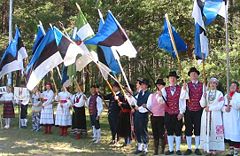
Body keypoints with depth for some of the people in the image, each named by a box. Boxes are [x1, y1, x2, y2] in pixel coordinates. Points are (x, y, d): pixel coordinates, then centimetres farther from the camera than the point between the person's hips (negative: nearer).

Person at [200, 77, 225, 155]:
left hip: (215, 115, -2)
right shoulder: (206, 93, 12)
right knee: (207, 130, -1)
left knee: (215, 131, -5)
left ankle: (215, 149, -3)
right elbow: (202, 105, 5)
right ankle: (208, 149, 2)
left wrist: (210, 108, -10)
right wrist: (204, 97, -12)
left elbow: (220, 105, -4)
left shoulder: (219, 93, 5)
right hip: (206, 115, 2)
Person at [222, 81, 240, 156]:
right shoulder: (226, 96, 17)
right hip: (227, 118, 5)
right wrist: (225, 108, -8)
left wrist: (230, 100, -23)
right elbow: (222, 106, 14)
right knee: (228, 134, 7)